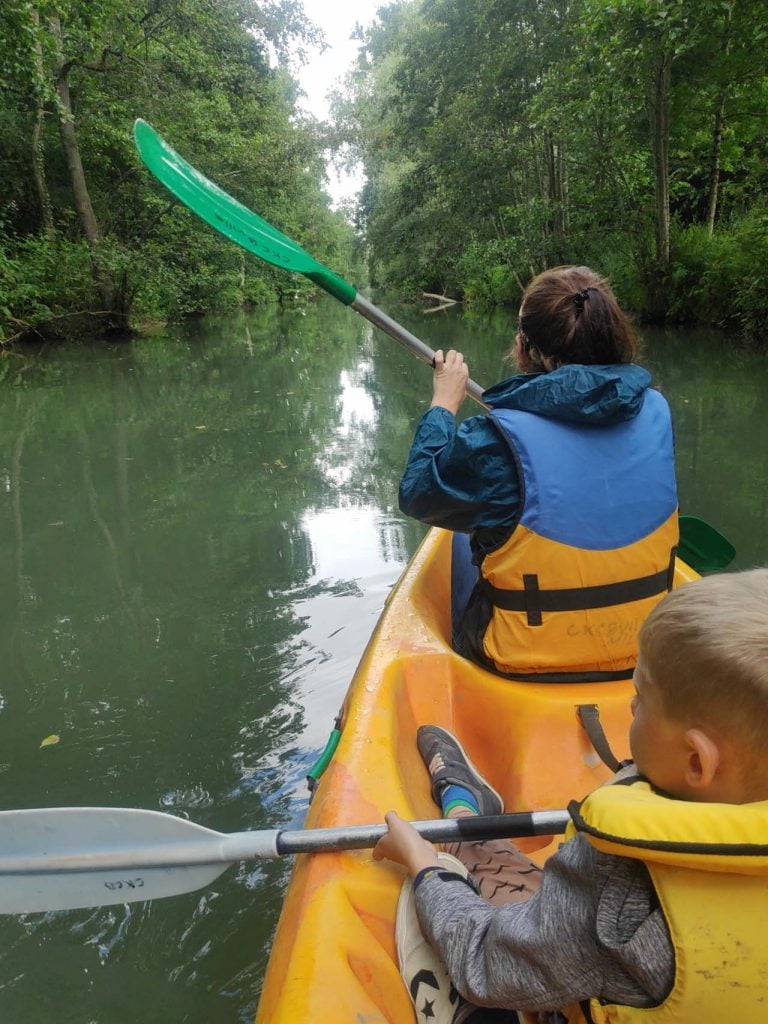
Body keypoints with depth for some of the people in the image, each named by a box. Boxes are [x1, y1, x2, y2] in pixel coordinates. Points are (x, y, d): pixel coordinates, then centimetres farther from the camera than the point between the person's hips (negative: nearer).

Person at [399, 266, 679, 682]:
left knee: (464, 535, 24)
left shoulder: (499, 437, -24)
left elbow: (416, 494, -7)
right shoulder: (655, 412, -9)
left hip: (524, 660, -4)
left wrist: (443, 405, 5)